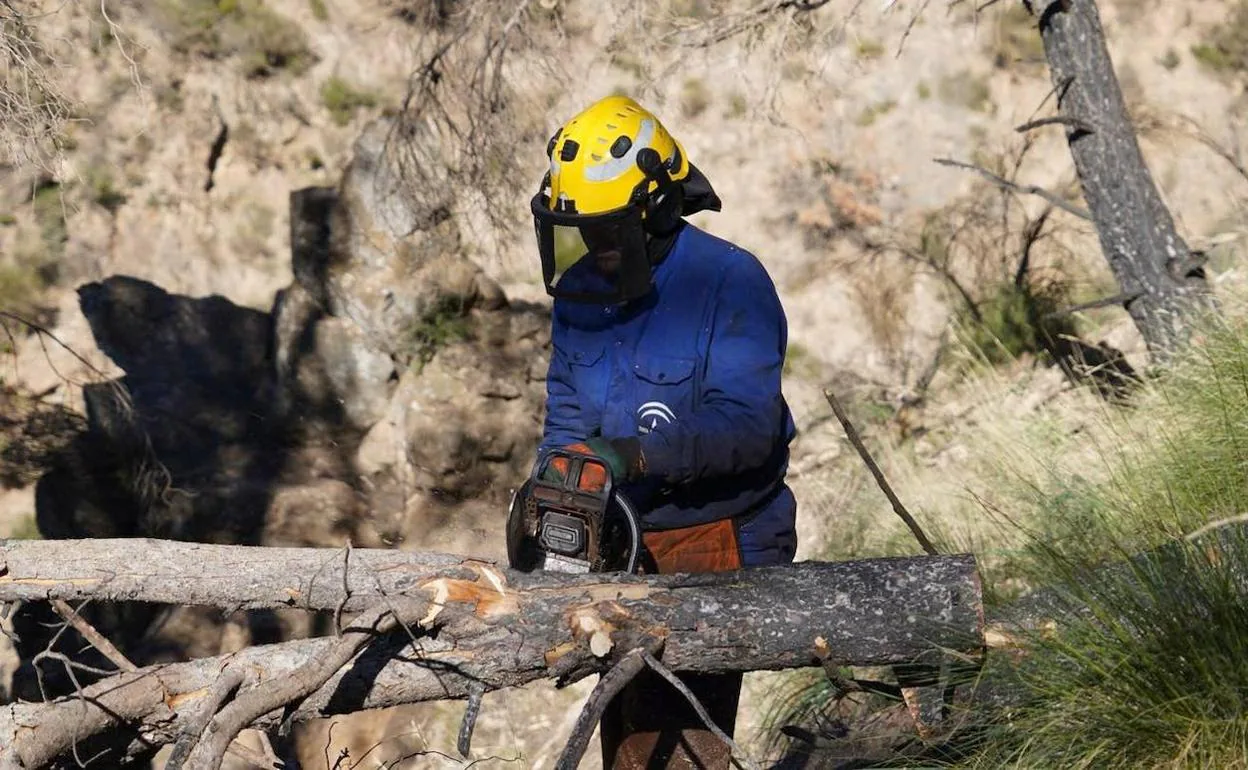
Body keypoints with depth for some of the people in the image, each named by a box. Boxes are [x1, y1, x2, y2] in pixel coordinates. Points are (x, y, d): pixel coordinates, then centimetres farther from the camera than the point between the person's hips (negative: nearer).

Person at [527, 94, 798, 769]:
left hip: (714, 544, -7)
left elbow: (746, 422, -23)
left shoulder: (730, 281, -14)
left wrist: (638, 453, -33)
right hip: (625, 545, 7)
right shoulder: (578, 291, 6)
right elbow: (566, 415, 9)